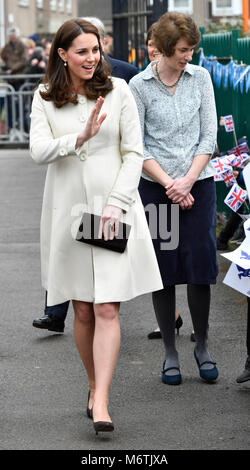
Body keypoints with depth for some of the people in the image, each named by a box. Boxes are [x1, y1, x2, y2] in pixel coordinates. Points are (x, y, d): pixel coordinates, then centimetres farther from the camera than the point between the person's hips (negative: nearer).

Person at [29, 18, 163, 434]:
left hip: (114, 209, -1)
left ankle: (100, 403, -14)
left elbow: (134, 153, 0)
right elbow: (38, 151, -9)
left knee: (107, 309, -10)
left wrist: (117, 203, -10)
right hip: (68, 211, 2)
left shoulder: (118, 91, 1)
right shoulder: (45, 99, 4)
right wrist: (79, 138, -25)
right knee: (83, 310, 7)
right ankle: (95, 386, 25)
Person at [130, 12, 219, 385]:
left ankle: (202, 347, 16)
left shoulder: (200, 78, 3)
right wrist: (169, 184, -11)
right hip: (156, 187, -1)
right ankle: (170, 353, 13)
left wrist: (188, 180, -9)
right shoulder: (139, 86, -3)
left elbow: (209, 136, 2)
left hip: (199, 184, 1)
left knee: (200, 267, -1)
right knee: (163, 271, 2)